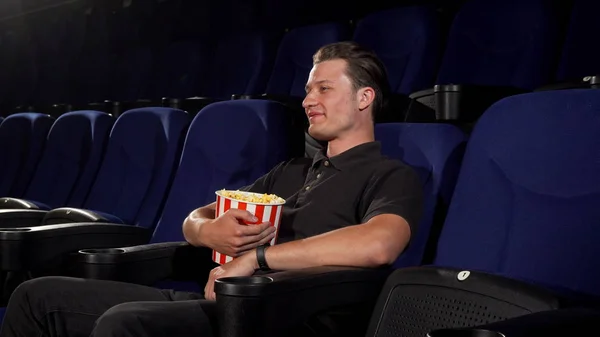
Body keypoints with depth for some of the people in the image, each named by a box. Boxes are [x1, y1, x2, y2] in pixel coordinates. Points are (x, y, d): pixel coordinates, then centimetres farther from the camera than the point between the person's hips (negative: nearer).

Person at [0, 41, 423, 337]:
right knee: (39, 296, -2)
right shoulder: (290, 172, 26)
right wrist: (210, 231, -3)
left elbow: (377, 245, -24)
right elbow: (193, 220, 24)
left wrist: (256, 256, -16)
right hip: (209, 300, 8)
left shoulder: (392, 178, 1)